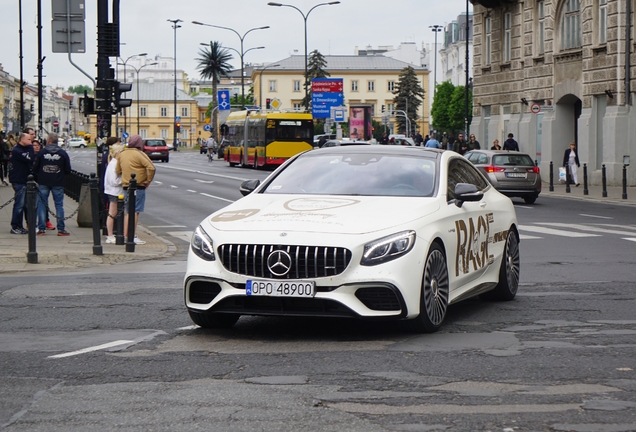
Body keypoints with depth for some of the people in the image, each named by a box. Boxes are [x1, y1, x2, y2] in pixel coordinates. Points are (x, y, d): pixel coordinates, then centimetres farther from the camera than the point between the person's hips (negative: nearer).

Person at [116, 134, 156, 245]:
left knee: (128, 211, 15)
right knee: (135, 211, -5)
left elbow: (117, 171, 17)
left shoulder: (122, 154, 10)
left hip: (125, 186, 7)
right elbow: (151, 168, -20)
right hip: (138, 187, -7)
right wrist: (148, 181, -9)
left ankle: (125, 235, 15)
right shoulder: (139, 154, -11)